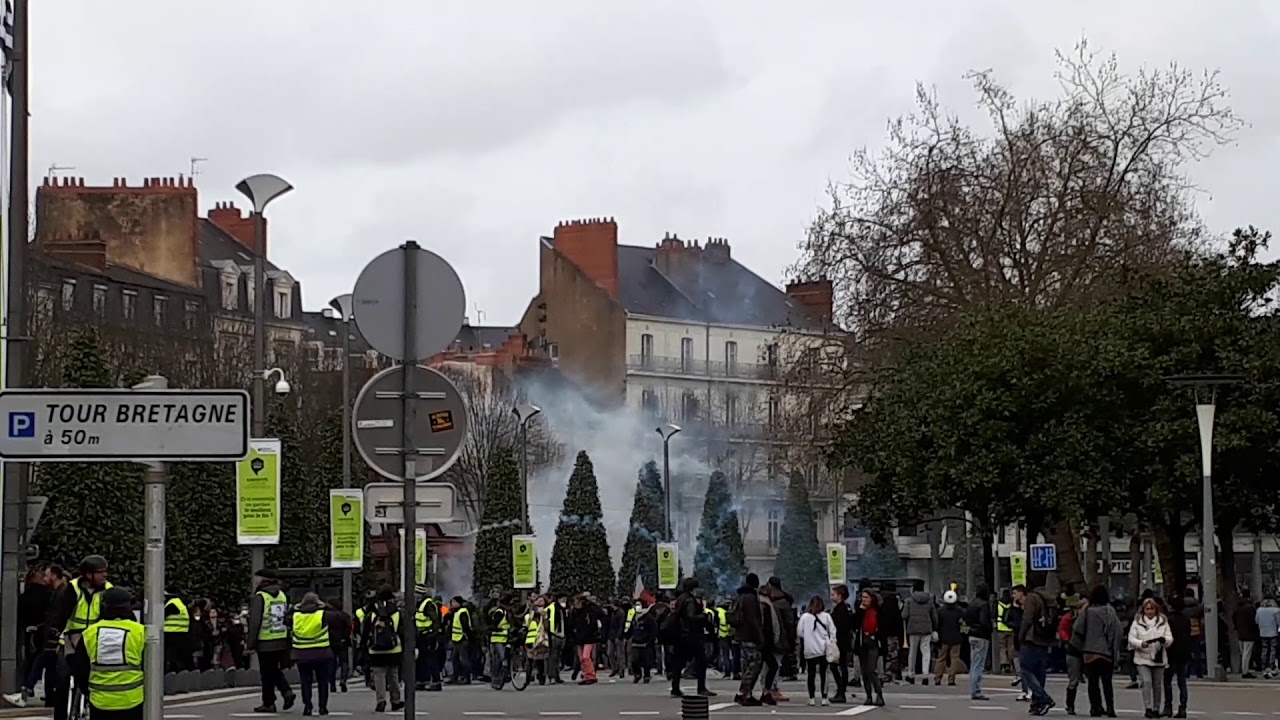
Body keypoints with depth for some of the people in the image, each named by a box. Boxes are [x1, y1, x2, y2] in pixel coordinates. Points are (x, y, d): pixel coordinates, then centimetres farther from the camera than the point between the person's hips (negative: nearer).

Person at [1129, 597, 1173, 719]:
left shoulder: (1163, 622, 8)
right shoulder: (1137, 622, 2)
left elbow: (1170, 638, 3)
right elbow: (1131, 639, -2)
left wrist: (1164, 640, -20)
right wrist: (1141, 644, -22)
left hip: (1159, 658, 2)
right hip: (1142, 658, -2)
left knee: (1157, 684, 9)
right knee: (1146, 681, -17)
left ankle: (1156, 709, 21)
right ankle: (1148, 708, -15)